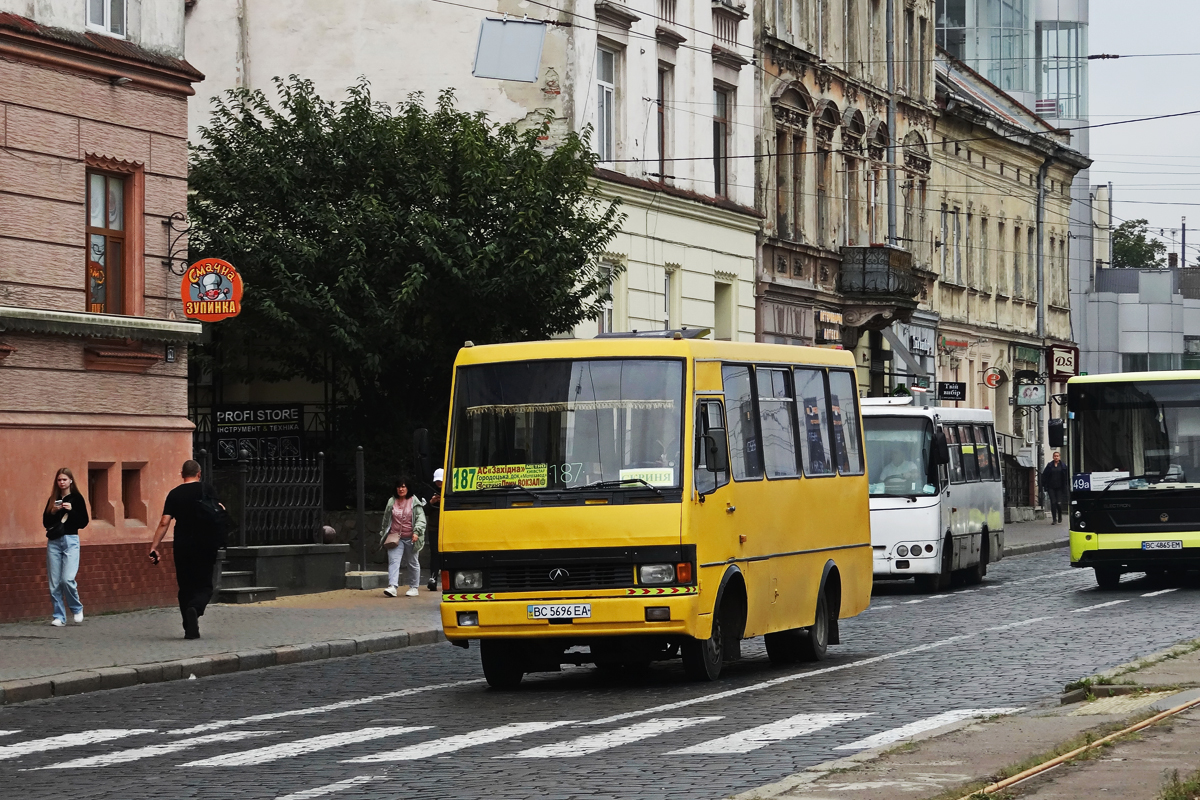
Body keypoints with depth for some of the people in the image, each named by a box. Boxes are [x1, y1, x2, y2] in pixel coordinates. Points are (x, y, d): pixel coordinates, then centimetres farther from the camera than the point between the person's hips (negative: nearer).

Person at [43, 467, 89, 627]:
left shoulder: (77, 498, 1)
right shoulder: (53, 499, 12)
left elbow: (83, 523, -3)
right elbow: (45, 522, 9)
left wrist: (71, 510, -15)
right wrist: (53, 512, -9)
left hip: (70, 541, -4)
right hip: (53, 542, 4)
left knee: (67, 579, -15)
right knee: (54, 583, 0)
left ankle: (77, 609, 8)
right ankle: (59, 616, 7)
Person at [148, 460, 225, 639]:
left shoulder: (174, 494, 3)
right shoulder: (206, 490, -1)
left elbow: (164, 522, -3)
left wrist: (154, 547, -2)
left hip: (182, 547, 1)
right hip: (205, 546, -1)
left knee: (185, 587, 12)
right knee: (204, 586, 6)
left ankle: (190, 629, 8)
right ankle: (195, 608, -26)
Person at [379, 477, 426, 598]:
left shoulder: (415, 502, -1)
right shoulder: (391, 502, 8)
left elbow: (421, 519, -7)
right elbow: (386, 520, 18)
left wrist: (417, 532, -20)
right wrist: (383, 534, 17)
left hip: (411, 538, -2)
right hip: (395, 538, 2)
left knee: (412, 563, 10)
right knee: (393, 561, -14)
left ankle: (414, 587, 21)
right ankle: (392, 587, -24)